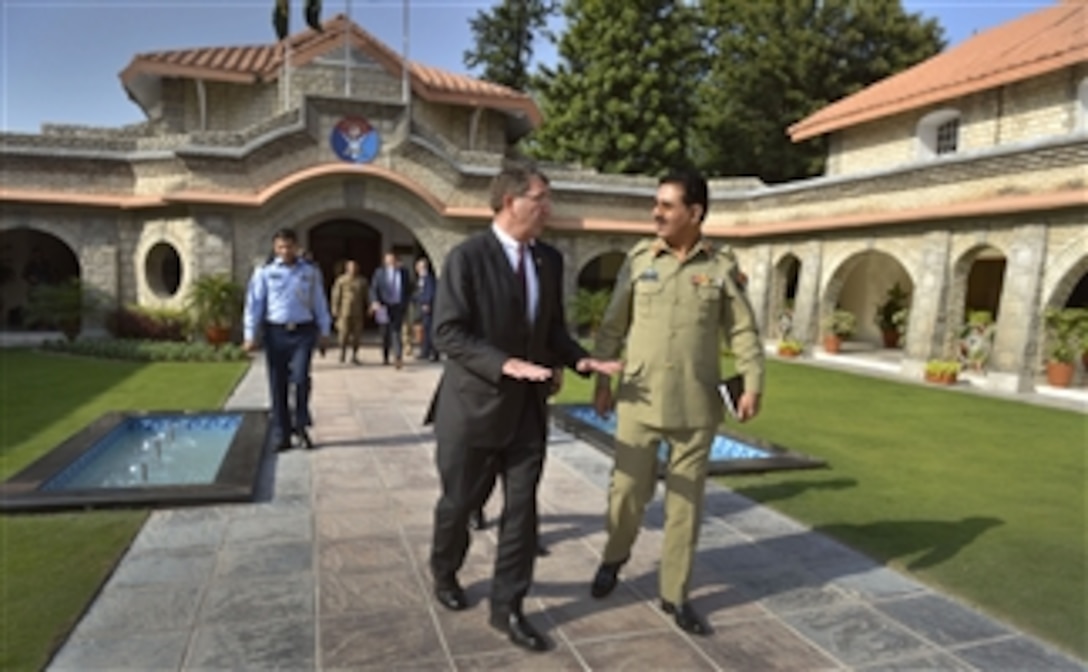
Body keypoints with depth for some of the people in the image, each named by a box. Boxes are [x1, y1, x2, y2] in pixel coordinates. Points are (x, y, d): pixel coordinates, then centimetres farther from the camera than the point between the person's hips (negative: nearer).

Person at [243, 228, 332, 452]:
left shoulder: (310, 272, 7)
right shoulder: (264, 272, 4)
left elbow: (319, 303, 13)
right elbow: (254, 304, 2)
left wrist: (324, 331, 13)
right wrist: (250, 335, -3)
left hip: (303, 332, 0)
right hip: (276, 332, 0)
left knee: (301, 378, -13)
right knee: (278, 385, 4)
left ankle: (300, 425, 9)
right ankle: (281, 436, 13)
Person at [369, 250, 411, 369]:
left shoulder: (403, 272, 5)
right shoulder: (380, 272, 1)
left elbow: (407, 289, 13)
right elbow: (373, 289, -1)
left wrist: (405, 303, 7)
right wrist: (375, 302, -17)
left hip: (398, 307, 0)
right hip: (384, 307, 0)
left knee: (396, 332, -12)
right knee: (385, 333, 10)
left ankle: (398, 358, -19)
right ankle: (385, 357, 24)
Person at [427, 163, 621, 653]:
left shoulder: (542, 263, 8)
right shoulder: (467, 257, -12)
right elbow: (447, 332, -18)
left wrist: (580, 359, -3)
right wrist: (504, 363, -28)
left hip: (525, 406, 5)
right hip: (474, 403, -5)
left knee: (522, 507, 6)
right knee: (460, 502, 13)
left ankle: (507, 607, 21)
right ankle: (444, 574, 42)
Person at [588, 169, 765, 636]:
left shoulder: (722, 265, -1)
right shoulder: (639, 259, 1)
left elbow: (743, 330, 2)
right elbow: (613, 325, 5)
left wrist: (753, 384, -6)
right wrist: (602, 378, 5)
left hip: (696, 405, 0)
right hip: (638, 400, 0)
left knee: (685, 501, 9)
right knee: (628, 490, 9)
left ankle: (674, 594, 25)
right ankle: (614, 557, 39)